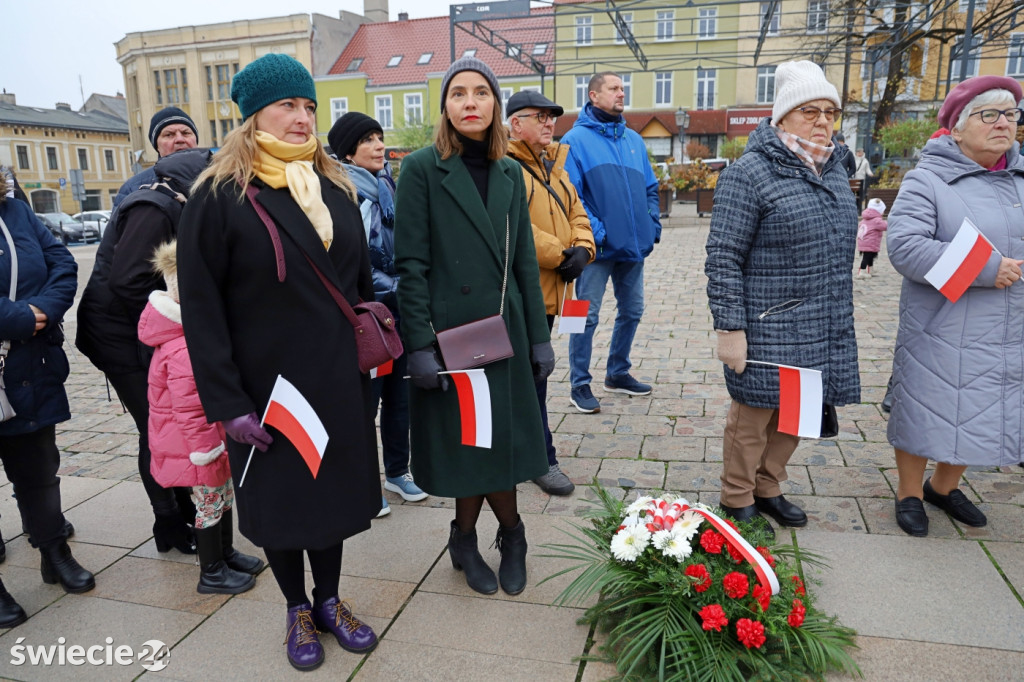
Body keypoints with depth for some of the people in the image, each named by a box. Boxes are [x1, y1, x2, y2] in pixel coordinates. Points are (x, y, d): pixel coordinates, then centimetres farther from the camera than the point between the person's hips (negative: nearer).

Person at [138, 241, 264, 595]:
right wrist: (206, 454, -21)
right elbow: (188, 413, -28)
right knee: (210, 505, 5)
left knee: (224, 496, 22)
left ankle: (226, 553, 40)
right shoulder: (184, 353, -29)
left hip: (214, 438, 10)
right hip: (196, 446, -10)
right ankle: (211, 573, 22)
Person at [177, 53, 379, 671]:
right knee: (279, 497, 11)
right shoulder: (220, 195, -9)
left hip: (339, 381, 4)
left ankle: (329, 599, 35)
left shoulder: (337, 188, 7)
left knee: (333, 488, 15)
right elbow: (200, 305, -11)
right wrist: (226, 402, -15)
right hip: (268, 384, -4)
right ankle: (298, 609, 34)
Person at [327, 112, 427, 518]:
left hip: (398, 308, 7)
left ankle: (397, 472, 30)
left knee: (399, 393, 14)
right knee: (365, 397, 3)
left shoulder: (386, 185, 12)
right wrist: (389, 289, -12)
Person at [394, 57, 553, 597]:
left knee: (499, 442, 8)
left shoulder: (509, 173, 10)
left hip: (504, 329, 4)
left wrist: (539, 335, 7)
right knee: (466, 444, 7)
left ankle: (466, 540, 31)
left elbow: (524, 261, 10)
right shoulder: (422, 168, -5)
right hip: (449, 330, -4)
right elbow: (410, 264, -9)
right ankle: (511, 534, 31)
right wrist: (419, 344, -14)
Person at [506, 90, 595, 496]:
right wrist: (558, 255, -17)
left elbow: (576, 212, 16)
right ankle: (543, 460, 8)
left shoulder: (552, 165, 18)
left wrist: (582, 249, -4)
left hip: (549, 289, 9)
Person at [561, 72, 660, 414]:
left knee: (632, 311, 15)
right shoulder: (576, 139, -6)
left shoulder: (634, 139, 14)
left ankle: (618, 373, 32)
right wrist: (595, 232, -19)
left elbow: (649, 188, 17)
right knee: (587, 316, -1)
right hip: (598, 247, -7)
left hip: (633, 244, 7)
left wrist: (653, 225, 4)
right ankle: (579, 385, 11)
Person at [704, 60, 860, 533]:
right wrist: (730, 328, -19)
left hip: (825, 328, 8)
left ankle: (767, 488, 36)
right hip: (768, 329, -7)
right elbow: (723, 257, -16)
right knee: (753, 416, 4)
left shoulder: (833, 169, 12)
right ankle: (737, 502, 23)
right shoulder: (749, 174, -13)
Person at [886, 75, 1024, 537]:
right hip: (940, 331, -6)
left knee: (981, 417, 17)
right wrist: (986, 270, -22)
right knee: (925, 412, 6)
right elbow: (904, 246, -24)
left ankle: (944, 487, 39)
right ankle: (909, 494, 27)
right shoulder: (928, 180, -10)